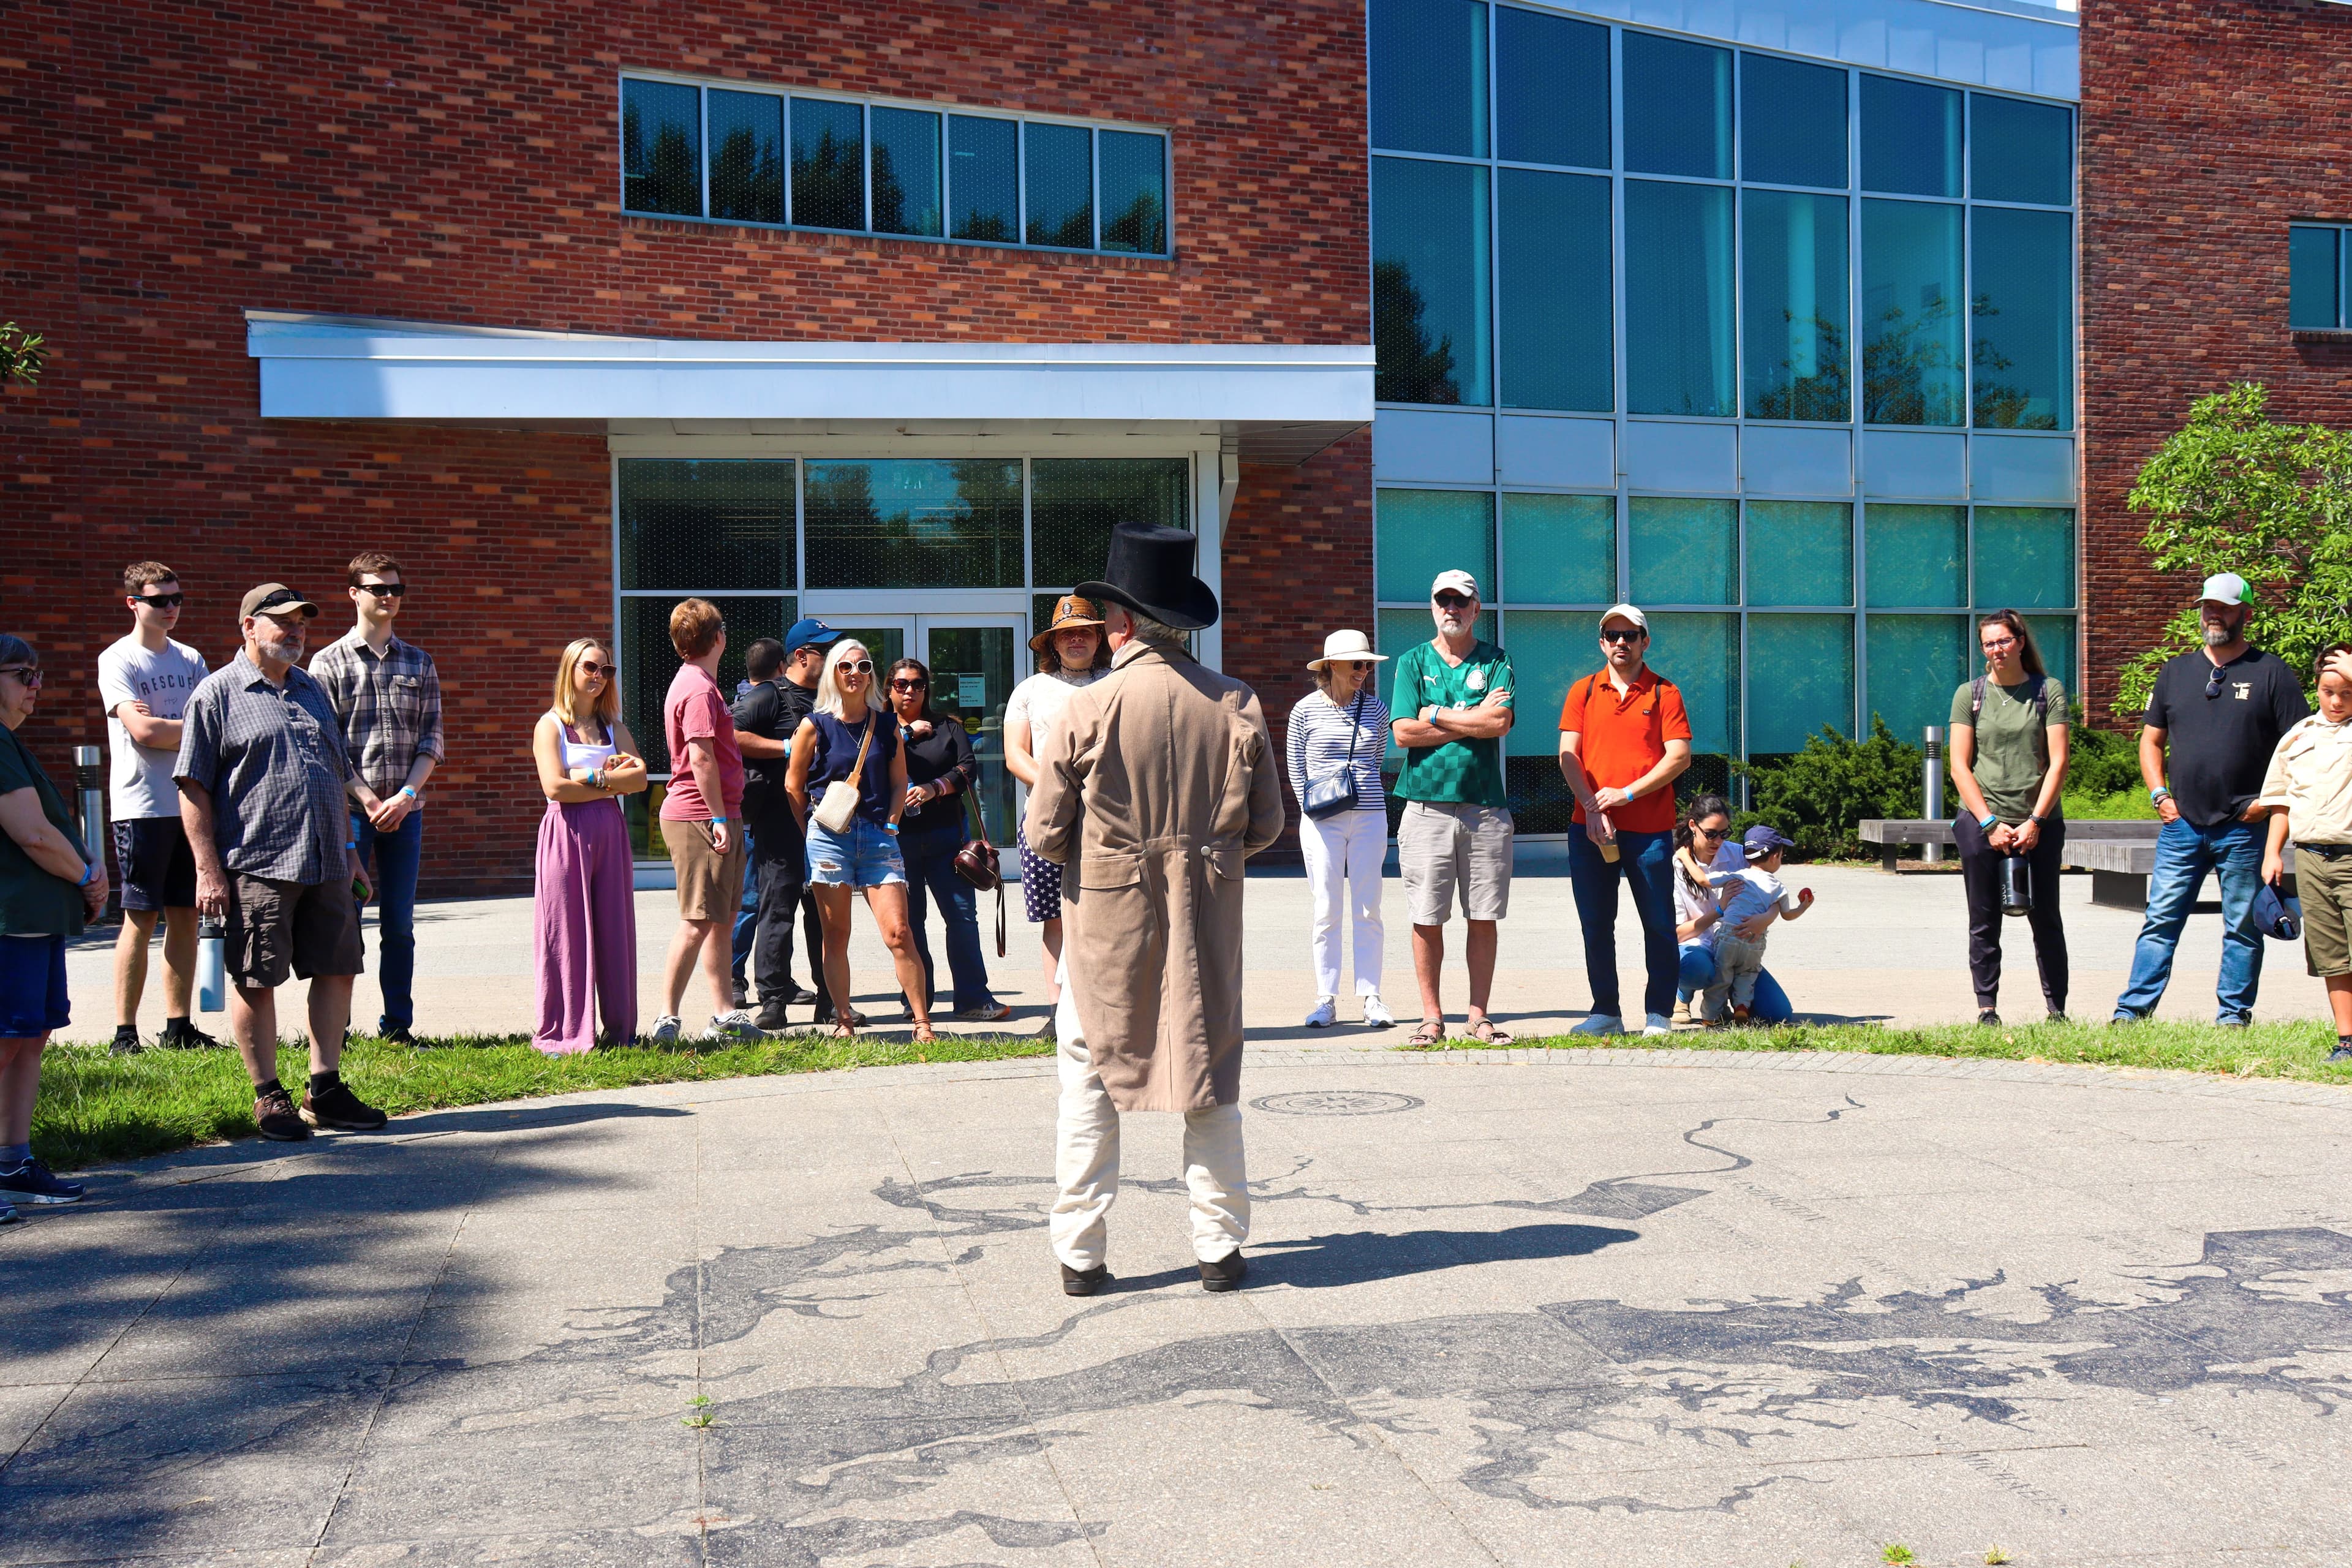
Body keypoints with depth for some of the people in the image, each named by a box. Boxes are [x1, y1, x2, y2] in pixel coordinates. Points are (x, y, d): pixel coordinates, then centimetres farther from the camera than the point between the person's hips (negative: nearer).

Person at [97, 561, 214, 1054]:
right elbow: (143, 731, -14)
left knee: (186, 916, 6)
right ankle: (125, 1032, 0)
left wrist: (164, 724, -10)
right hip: (142, 806, -5)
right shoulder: (118, 660, -3)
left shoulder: (191, 660, 15)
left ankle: (178, 1025, 12)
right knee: (141, 919, -4)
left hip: (191, 804, 5)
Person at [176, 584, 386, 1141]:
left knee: (336, 971, 7)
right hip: (257, 866, -6)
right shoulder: (218, 694, -1)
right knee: (256, 981, 0)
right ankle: (268, 1096, 11)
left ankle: (325, 1089, 17)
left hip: (326, 867, 6)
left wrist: (350, 852, 20)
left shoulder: (312, 690, 19)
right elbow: (193, 787, -6)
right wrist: (208, 869, -13)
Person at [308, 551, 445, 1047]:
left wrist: (406, 795, -9)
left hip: (405, 808, 3)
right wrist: (368, 800, -12)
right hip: (349, 808, -3)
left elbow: (431, 740, 6)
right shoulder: (328, 662, 3)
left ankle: (398, 1025, 12)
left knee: (399, 923, 6)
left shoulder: (419, 663, 12)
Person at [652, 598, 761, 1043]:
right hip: (700, 817, -11)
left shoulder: (695, 684, 19)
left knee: (722, 919, 13)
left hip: (713, 817, 11)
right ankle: (668, 1019, -7)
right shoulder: (700, 690, -15)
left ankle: (725, 1013, 19)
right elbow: (701, 758, -21)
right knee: (698, 922, -9)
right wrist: (719, 817, -21)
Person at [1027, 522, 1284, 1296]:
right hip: (1208, 920, 2)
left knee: (1089, 1086, 10)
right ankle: (1220, 1247, 17)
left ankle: (1080, 1253, 13)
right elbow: (1267, 824, 1)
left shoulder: (1088, 710, -12)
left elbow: (1044, 834, -7)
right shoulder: (1237, 705, -5)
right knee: (1211, 1084, 13)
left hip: (1108, 919, -2)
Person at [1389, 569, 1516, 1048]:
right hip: (1427, 805, 0)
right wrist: (1473, 720, -5)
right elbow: (1404, 731, -3)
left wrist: (1436, 713, -6)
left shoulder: (1496, 661, 9)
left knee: (1483, 917, 3)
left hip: (1485, 806, 0)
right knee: (1427, 918, 0)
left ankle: (1478, 1016, 11)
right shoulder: (1413, 661, 9)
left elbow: (1500, 723, -8)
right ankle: (1432, 1016, 9)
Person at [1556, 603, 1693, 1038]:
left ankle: (1658, 1015, 10)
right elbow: (1568, 754, 3)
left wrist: (1627, 793, -13)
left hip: (1651, 830, -2)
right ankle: (1606, 1012, 16)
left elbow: (1679, 756, -5)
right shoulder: (1583, 691, 10)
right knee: (1595, 926, 6)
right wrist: (1592, 806, -10)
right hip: (1590, 829, 2)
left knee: (1659, 927, 1)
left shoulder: (1664, 692, 3)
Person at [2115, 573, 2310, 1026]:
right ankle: (2132, 1011, 2)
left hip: (2243, 830, -2)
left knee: (2242, 929, 4)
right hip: (2181, 824, 3)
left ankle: (2233, 1016, 13)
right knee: (2160, 922, 1)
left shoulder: (2272, 673, 1)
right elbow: (2151, 740, 17)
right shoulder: (2176, 671, 12)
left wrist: (2272, 799, -9)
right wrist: (2159, 794, 4)